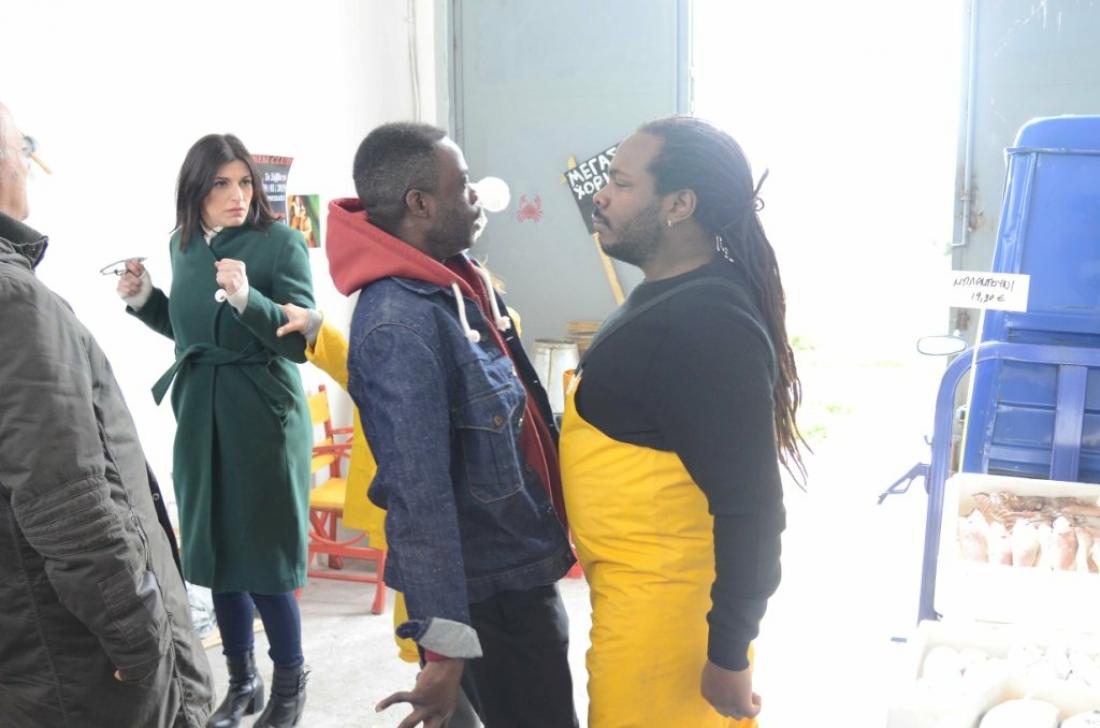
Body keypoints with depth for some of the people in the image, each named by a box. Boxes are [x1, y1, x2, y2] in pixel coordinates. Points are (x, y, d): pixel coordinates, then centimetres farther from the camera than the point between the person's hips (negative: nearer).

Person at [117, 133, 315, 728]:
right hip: (200, 415, 6)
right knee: (216, 552, 11)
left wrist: (247, 299, -29)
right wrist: (144, 300, 4)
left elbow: (304, 341, -16)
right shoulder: (182, 245, 8)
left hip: (264, 416, -5)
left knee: (264, 556, 0)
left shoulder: (280, 242, -10)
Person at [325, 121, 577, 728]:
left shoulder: (452, 280, 2)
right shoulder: (401, 324, -27)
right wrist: (444, 643, -26)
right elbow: (419, 493, -28)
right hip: (487, 584, -9)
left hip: (517, 562, 9)